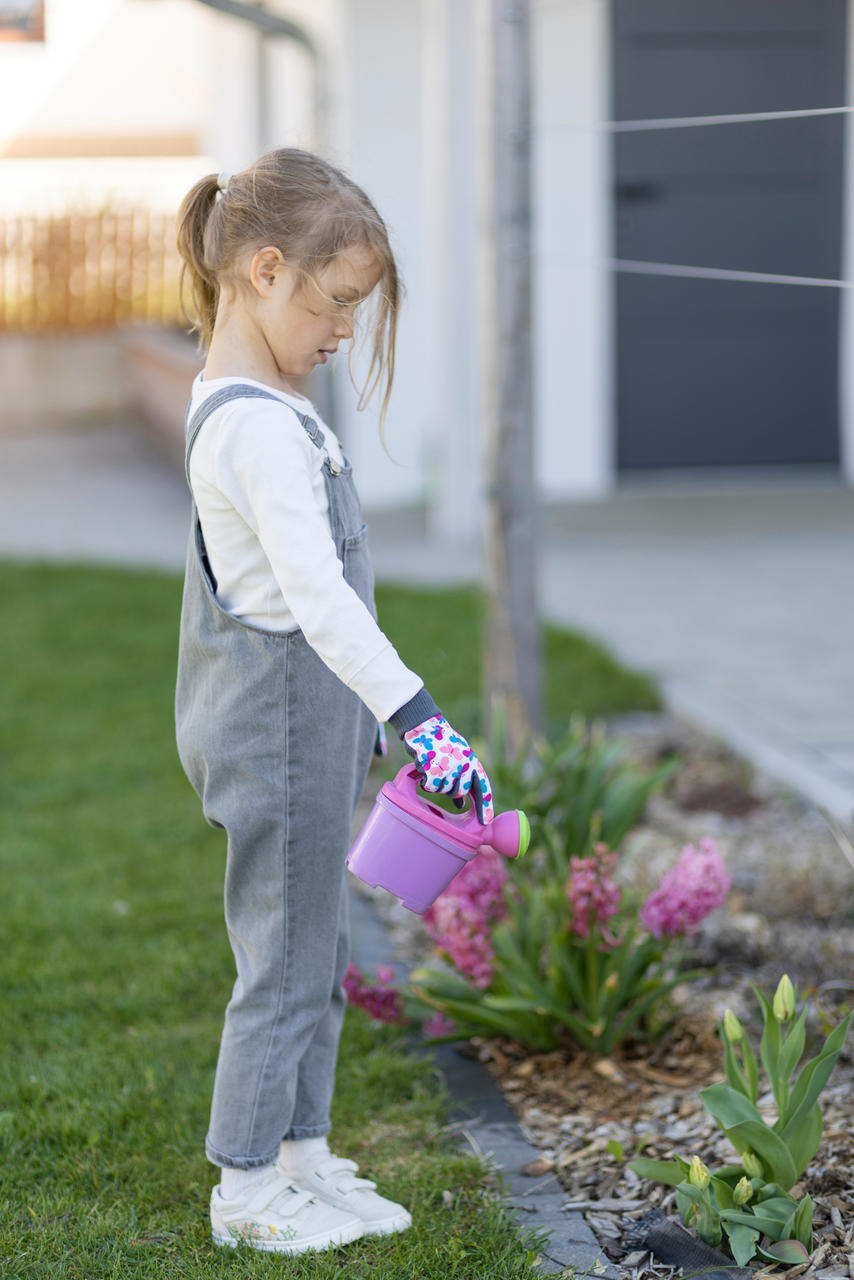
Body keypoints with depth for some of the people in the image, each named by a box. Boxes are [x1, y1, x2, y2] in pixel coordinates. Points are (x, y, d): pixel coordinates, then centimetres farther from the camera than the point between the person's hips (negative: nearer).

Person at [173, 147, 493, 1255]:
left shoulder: (233, 407, 11)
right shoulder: (262, 426, -22)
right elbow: (316, 595, -30)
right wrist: (419, 719, -34)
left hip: (297, 712, 10)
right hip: (287, 715, -10)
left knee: (318, 953, 18)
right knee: (288, 960, 1)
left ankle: (300, 1151, 30)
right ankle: (247, 1187, 14)